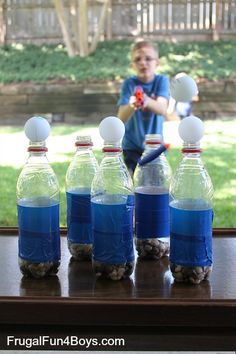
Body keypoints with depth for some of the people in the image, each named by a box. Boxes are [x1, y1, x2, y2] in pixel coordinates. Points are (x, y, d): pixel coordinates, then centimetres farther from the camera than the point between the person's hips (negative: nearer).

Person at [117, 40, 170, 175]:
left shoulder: (162, 81, -10)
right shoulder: (129, 84, -12)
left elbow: (162, 109, -28)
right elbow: (121, 118, -24)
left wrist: (147, 101, -51)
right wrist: (131, 106, -48)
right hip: (132, 146, -1)